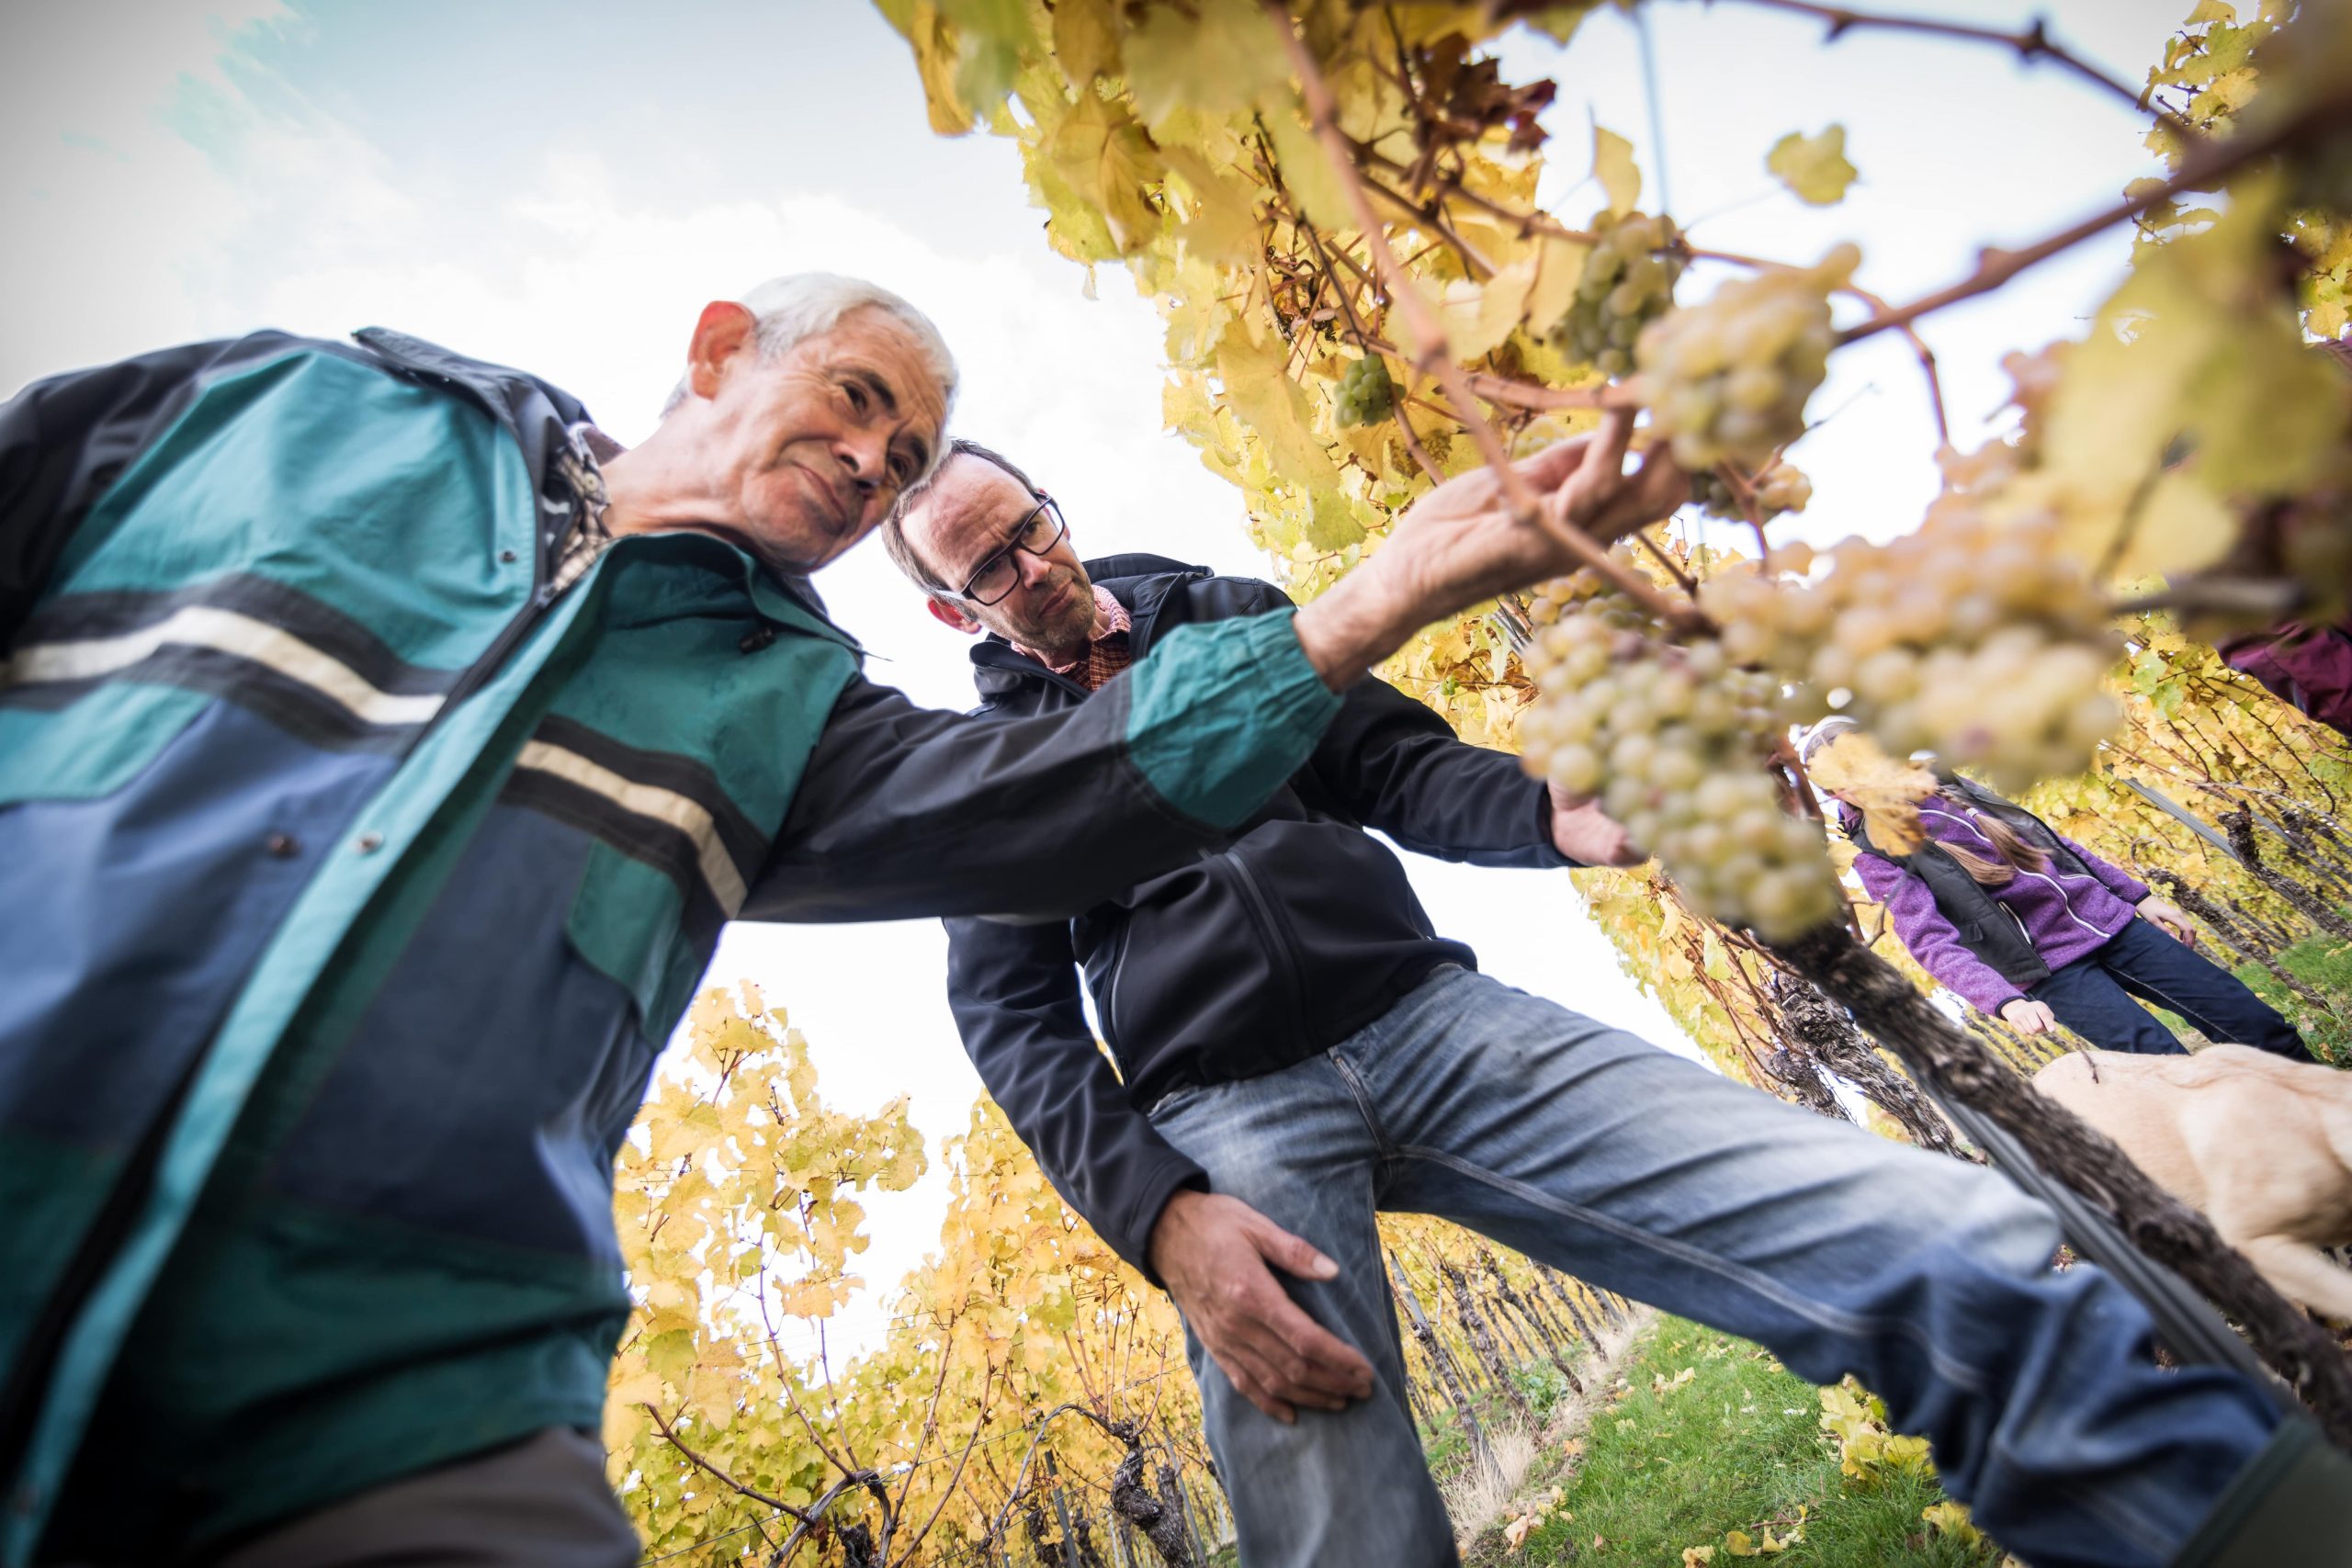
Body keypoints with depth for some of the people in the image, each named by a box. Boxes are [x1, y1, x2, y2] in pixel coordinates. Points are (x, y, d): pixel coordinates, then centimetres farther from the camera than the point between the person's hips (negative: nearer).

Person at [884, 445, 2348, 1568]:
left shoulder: (1225, 611, 18)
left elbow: (1399, 767, 14)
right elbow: (1014, 1021, 3)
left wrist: (1559, 815, -9)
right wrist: (1160, 1216, -14)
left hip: (1428, 1016, 2)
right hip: (1223, 1122, -1)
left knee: (1957, 1255, -13)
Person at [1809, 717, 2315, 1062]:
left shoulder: (1946, 784, 7)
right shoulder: (1877, 853, -10)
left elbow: (2047, 838, 16)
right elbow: (1932, 942, -19)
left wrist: (2137, 894, 15)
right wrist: (2004, 1000, -33)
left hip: (2106, 918, 6)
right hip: (2052, 968, -6)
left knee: (2258, 1024, 6)